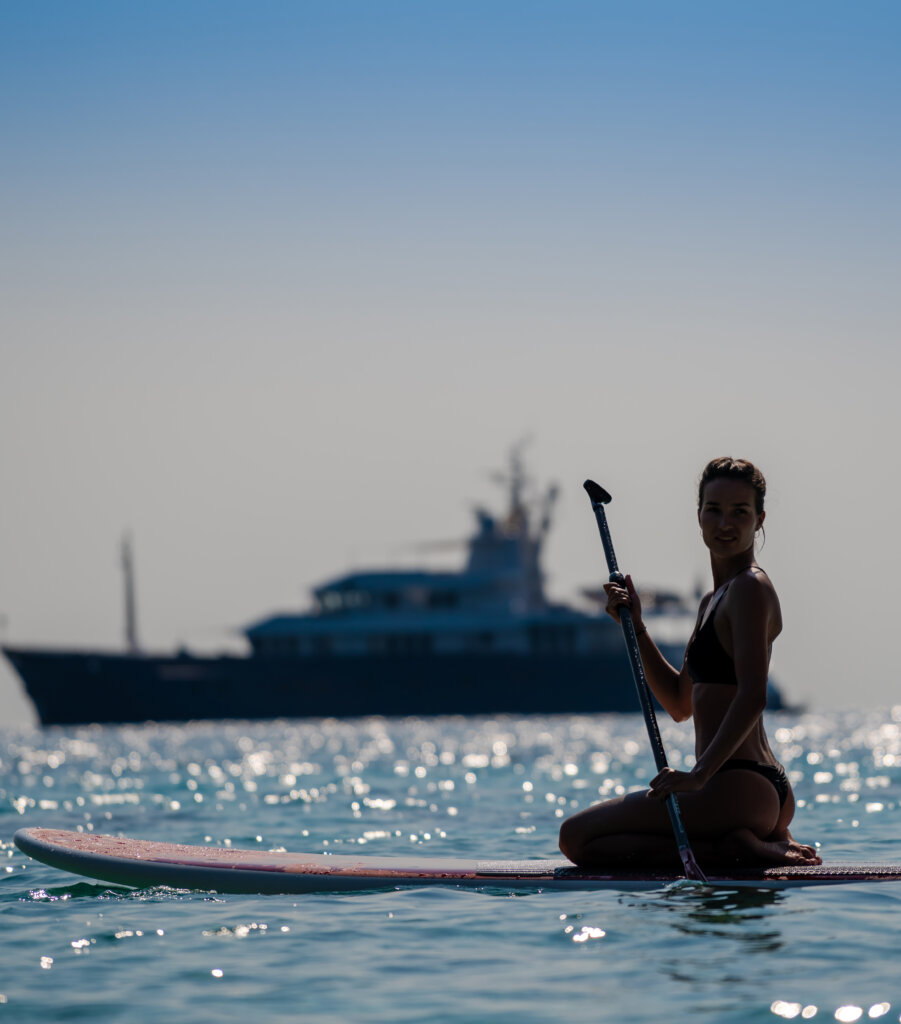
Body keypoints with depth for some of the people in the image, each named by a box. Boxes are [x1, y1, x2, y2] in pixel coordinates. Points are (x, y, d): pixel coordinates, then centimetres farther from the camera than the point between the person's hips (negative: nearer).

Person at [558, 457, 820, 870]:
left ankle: (735, 847, -12)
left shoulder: (750, 588, -11)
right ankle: (759, 841, 8)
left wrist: (699, 773, -27)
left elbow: (753, 696, -22)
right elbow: (680, 704, 23)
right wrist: (636, 626, 15)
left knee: (575, 836, -7)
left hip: (737, 790, -10)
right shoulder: (713, 600, 19)